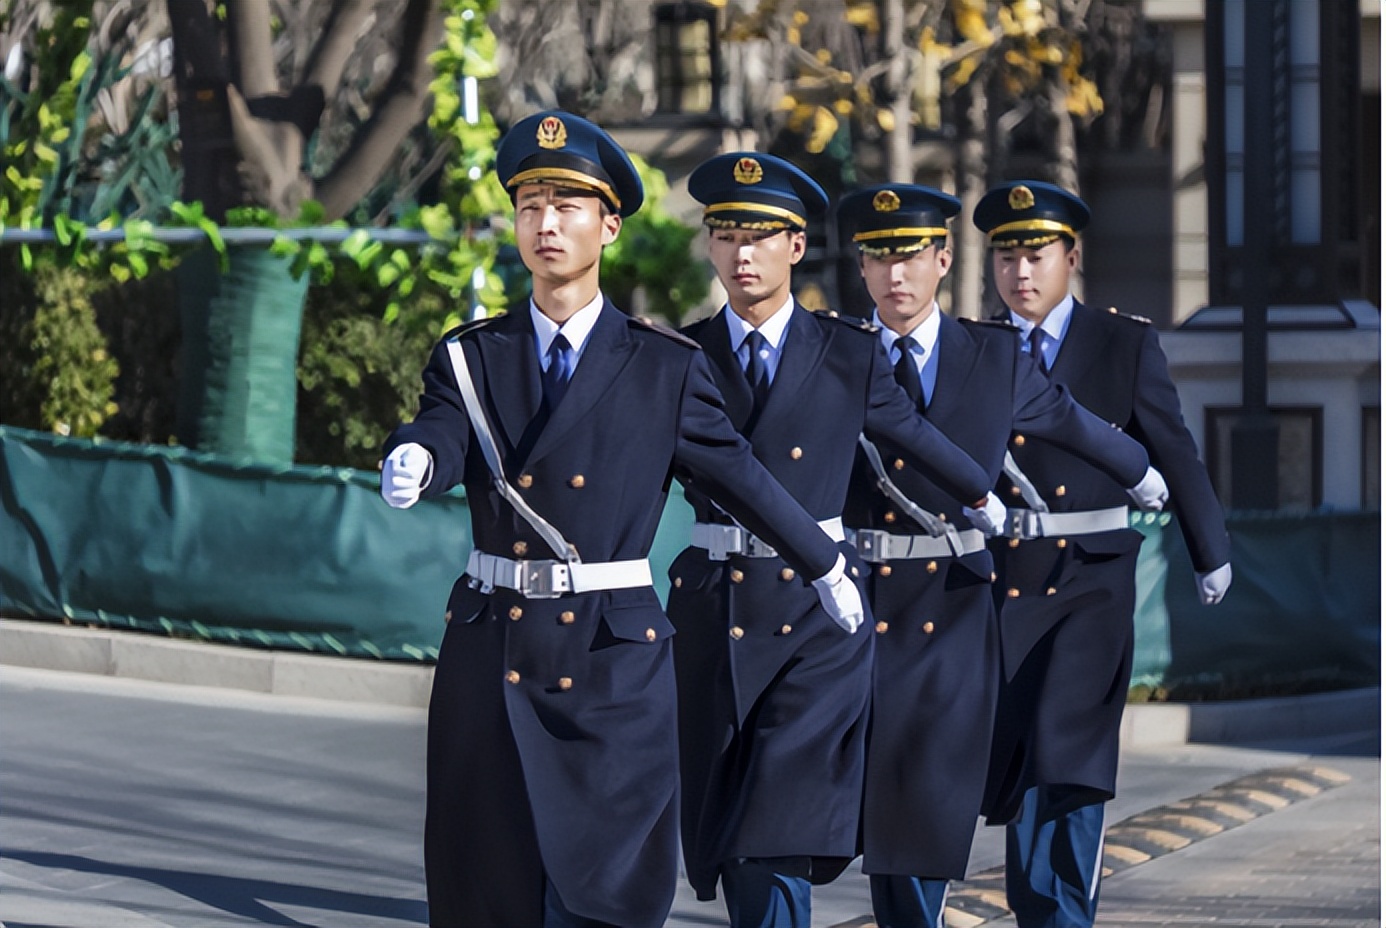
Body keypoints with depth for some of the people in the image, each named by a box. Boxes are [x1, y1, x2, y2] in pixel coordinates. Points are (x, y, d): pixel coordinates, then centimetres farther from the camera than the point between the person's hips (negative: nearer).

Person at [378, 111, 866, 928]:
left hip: (615, 667, -2)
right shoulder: (472, 358, 6)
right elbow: (441, 439, -12)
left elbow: (739, 473, 12)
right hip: (492, 658, 2)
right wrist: (410, 464, -36)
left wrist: (827, 567, 19)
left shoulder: (665, 369, 3)